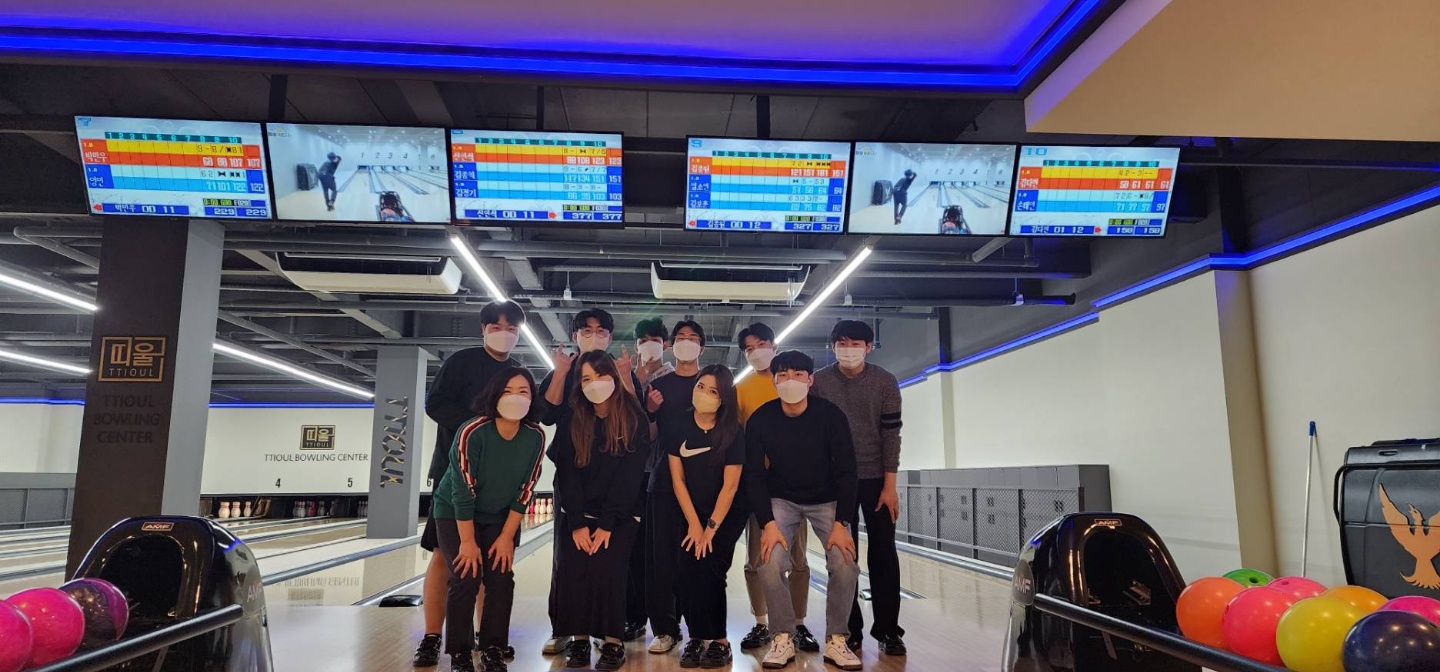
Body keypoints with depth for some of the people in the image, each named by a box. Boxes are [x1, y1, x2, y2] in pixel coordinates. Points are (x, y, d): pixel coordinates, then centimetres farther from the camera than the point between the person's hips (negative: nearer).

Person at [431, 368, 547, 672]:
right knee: (466, 578, -11)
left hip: (499, 517, 3)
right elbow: (463, 491, -25)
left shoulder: (536, 437, -18)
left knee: (502, 579, -5)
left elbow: (525, 491, -11)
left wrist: (507, 537, -11)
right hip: (455, 513, -3)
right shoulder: (472, 432, -30)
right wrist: (468, 541, -20)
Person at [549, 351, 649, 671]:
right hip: (576, 514, 3)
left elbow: (630, 476, -12)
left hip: (618, 515, -2)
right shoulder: (572, 421, -1)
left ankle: (613, 642, -4)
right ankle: (579, 639, 2)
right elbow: (566, 474, -4)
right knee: (569, 571, -13)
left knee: (604, 570, -18)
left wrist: (606, 524, -17)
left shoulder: (635, 420, -8)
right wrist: (577, 523, -13)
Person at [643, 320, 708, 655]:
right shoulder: (658, 385, 10)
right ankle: (665, 627, 9)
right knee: (662, 555, 0)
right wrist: (651, 412, -10)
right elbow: (649, 435, 8)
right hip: (665, 480, 1)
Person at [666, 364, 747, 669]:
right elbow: (677, 478, -6)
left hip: (728, 513, -2)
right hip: (691, 511, 2)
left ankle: (718, 641, 0)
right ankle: (697, 636, 2)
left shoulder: (733, 432, -15)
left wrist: (711, 527, -15)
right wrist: (693, 524, -9)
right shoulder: (677, 426, -8)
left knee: (707, 570, -14)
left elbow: (730, 485, -14)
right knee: (687, 568, -13)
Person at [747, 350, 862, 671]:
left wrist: (840, 523, -21)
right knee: (771, 564, -22)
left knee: (845, 565, -19)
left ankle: (836, 640, 2)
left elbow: (845, 470, -14)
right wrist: (768, 523, -22)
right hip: (781, 500, 0)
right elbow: (754, 474, -12)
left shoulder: (831, 415, -17)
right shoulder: (760, 420, -15)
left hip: (827, 500, 0)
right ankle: (784, 638, 0)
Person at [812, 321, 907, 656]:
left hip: (876, 478, 0)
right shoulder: (818, 382, -4)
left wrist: (889, 485, -9)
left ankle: (888, 630, 12)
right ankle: (850, 630, 13)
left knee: (884, 553, 2)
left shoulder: (885, 382, -4)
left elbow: (891, 435, -5)